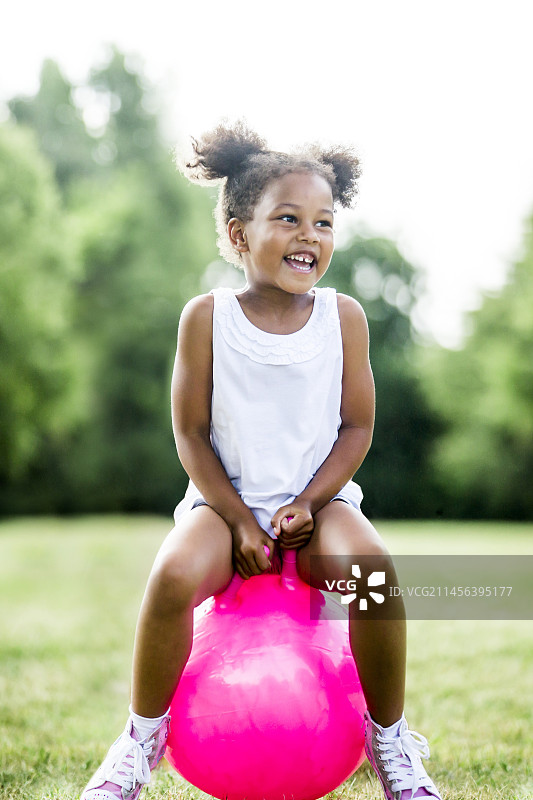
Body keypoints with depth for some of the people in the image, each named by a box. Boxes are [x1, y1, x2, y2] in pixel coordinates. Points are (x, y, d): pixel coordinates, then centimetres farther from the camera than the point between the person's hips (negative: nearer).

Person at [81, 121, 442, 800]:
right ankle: (143, 736, -5)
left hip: (319, 498, 1)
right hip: (225, 498, -1)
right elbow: (191, 432, -3)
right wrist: (239, 519, -11)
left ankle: (389, 740, -7)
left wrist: (308, 502, -11)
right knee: (174, 575, -31)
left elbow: (357, 425, 2)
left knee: (371, 568, -31)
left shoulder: (342, 316, 0)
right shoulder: (206, 317, -4)